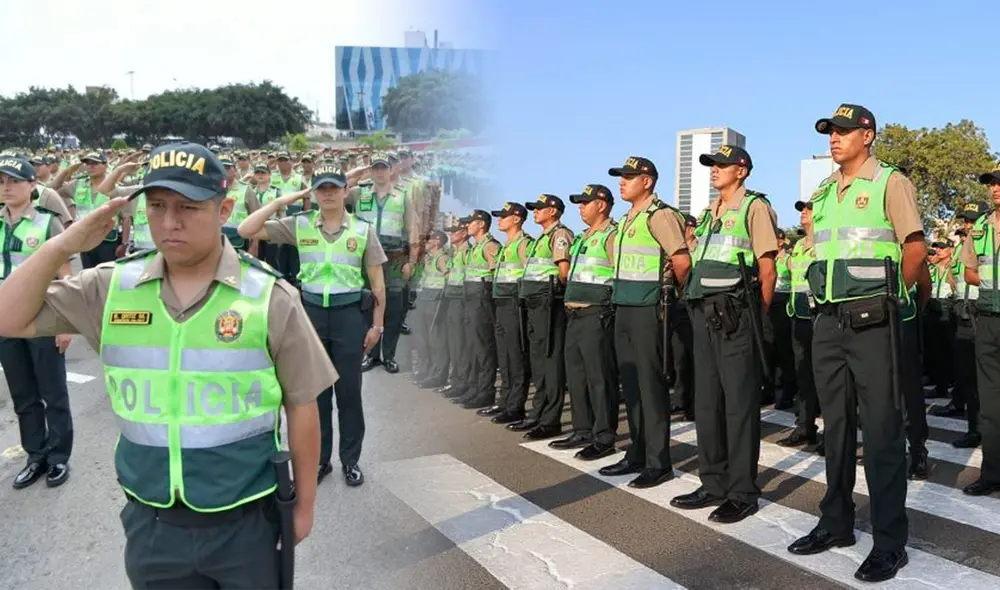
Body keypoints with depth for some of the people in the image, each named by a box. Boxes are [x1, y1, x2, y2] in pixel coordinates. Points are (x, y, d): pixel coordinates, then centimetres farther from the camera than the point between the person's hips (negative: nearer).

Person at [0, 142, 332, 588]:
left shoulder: (270, 297, -12)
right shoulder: (110, 287, -3)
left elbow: (301, 405, -5)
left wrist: (304, 503, 1)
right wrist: (63, 246, -13)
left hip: (246, 523, -2)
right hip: (150, 522, 3)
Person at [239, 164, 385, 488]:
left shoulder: (363, 229, -2)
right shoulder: (299, 225, 0)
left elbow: (377, 282, 2)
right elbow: (246, 231, -6)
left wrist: (377, 325, 1)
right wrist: (280, 201, -9)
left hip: (349, 314, -1)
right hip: (311, 312, 1)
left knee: (349, 391, 7)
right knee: (316, 390, 11)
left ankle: (350, 460, 22)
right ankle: (320, 459, 26)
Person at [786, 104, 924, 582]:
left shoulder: (889, 182, -4)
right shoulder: (823, 193, 15)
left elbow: (916, 249, -9)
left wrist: (886, 294, 0)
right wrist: (830, 295, 12)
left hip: (870, 322, -6)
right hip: (827, 322, 7)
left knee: (881, 429, -3)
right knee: (835, 424, 13)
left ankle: (889, 542, 6)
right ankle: (836, 523, 24)